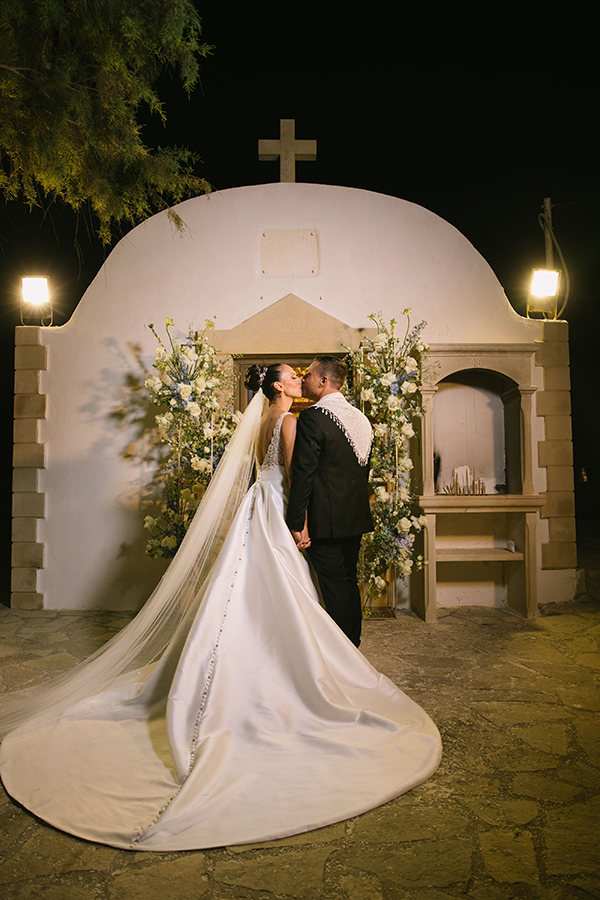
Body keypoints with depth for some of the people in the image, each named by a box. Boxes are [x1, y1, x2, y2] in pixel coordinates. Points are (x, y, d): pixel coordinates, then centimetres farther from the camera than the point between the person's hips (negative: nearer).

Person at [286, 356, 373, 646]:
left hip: (326, 520, -8)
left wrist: (295, 523, -15)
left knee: (334, 588, 1)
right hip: (356, 519, 8)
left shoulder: (312, 418, -15)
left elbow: (303, 474, -19)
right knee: (349, 582, 19)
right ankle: (353, 644, 32)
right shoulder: (360, 418, 10)